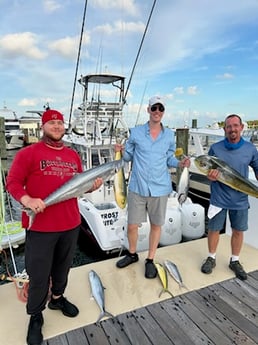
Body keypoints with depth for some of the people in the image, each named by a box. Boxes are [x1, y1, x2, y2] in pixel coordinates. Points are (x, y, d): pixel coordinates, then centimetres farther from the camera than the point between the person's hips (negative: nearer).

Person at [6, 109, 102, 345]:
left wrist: (92, 186, -3)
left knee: (63, 267, 23)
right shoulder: (28, 153, -7)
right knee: (39, 274, 9)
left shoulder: (73, 155, 9)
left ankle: (58, 298, 48)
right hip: (40, 226, -5)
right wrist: (27, 200, -26)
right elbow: (12, 182, -9)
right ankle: (35, 316, 31)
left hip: (70, 224, 5)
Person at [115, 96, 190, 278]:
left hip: (160, 188, 1)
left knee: (156, 225, 11)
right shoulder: (136, 132, 0)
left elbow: (169, 159, 12)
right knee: (132, 225, 7)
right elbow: (128, 156, 6)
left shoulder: (169, 135, 4)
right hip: (137, 187, -1)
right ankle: (132, 254, 35)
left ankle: (150, 260, 31)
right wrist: (120, 152, -15)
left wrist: (180, 163, -8)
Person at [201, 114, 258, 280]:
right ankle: (211, 258, 32)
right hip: (219, 198, -1)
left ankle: (235, 261, 36)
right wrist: (210, 176, -21)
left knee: (238, 231, 14)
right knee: (214, 229, 9)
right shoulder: (215, 148, -6)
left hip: (240, 199, 2)